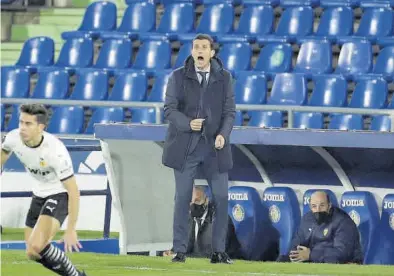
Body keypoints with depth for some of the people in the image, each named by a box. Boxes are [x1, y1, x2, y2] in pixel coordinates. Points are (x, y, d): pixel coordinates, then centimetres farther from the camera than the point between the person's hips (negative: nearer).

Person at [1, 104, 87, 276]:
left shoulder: (56, 151, -33)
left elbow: (73, 191, -27)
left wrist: (71, 231, -27)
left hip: (60, 195, -7)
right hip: (39, 195, 7)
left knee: (36, 247, -26)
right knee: (33, 254, 8)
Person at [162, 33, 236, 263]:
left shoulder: (224, 78, 6)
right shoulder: (179, 76, 3)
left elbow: (229, 111, 4)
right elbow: (169, 109, -2)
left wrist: (223, 134, -13)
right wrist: (188, 123, -20)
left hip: (214, 146, 1)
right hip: (185, 146, -1)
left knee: (221, 197, -3)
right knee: (183, 198, 1)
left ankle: (219, 251, 5)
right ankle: (180, 250, 6)